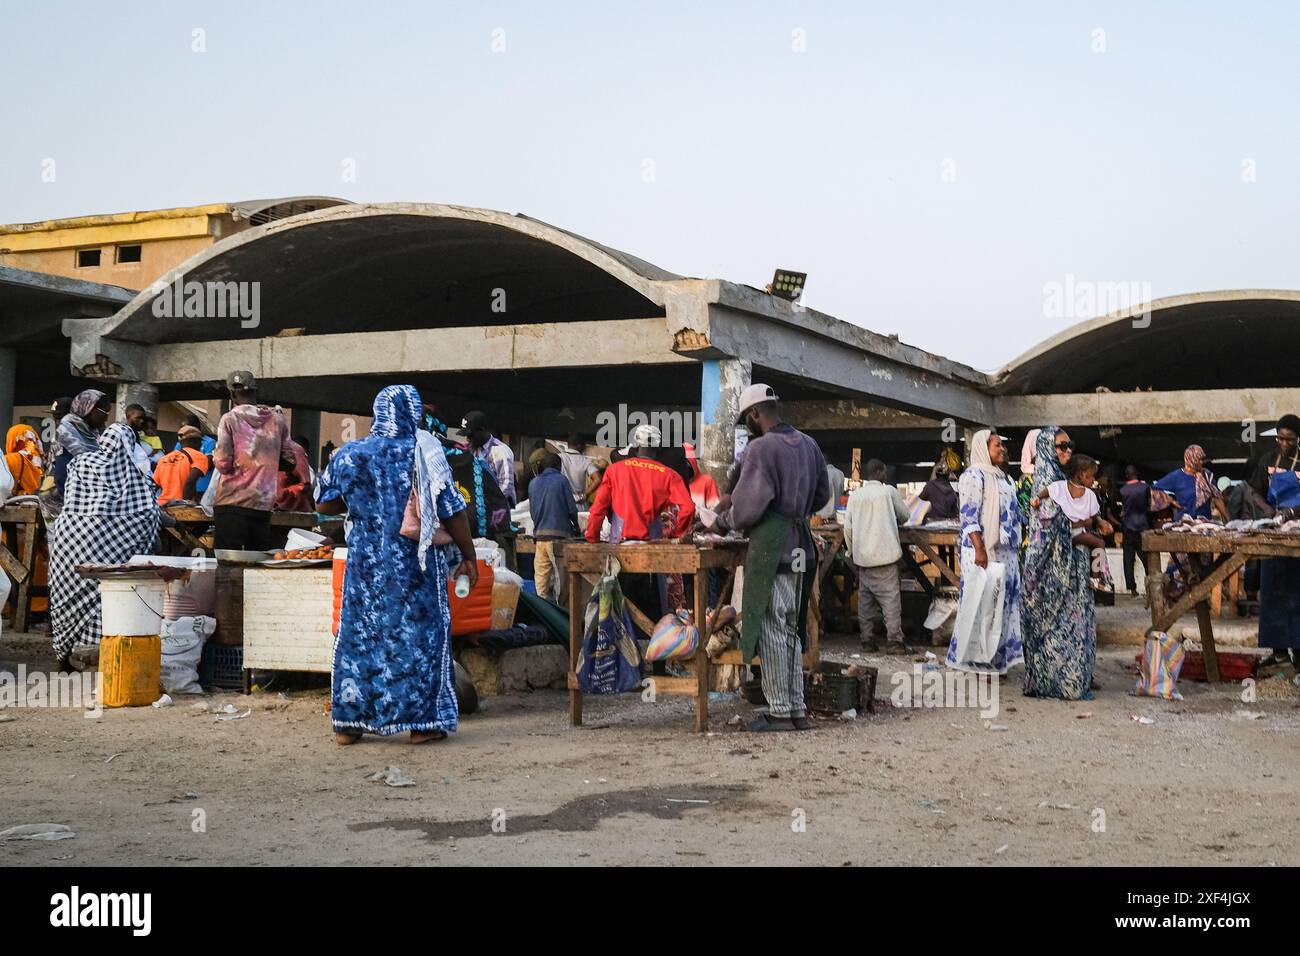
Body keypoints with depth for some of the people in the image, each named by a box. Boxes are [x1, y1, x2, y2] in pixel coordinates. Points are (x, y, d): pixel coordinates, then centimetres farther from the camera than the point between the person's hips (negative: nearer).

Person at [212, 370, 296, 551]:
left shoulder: (230, 419, -6)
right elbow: (290, 461, 10)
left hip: (232, 503, -4)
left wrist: (215, 458, 11)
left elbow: (223, 464, -10)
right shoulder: (277, 419, 6)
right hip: (264, 504, 4)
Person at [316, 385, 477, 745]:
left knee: (358, 634, 11)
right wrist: (468, 556, 0)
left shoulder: (348, 454, 3)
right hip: (414, 563, -3)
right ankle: (422, 721, 8)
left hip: (365, 562, 3)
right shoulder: (423, 451, -8)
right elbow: (452, 510, -8)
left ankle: (349, 722, 14)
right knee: (419, 633, 5)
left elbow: (323, 504, 10)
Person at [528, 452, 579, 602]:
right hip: (559, 534, -4)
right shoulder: (561, 480, -2)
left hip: (539, 534, 4)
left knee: (541, 575, 5)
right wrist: (576, 527, 13)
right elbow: (571, 508, -3)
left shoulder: (533, 483, 12)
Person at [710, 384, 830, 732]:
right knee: (791, 629, 14)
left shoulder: (761, 448, -13)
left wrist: (721, 521, 4)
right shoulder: (808, 444, 12)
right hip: (800, 546, 8)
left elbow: (747, 508, -14)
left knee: (771, 629, 0)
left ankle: (780, 713, 4)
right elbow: (822, 494, 21)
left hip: (770, 549, -8)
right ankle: (797, 710, 17)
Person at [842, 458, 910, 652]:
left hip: (862, 555, 4)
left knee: (865, 598, 9)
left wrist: (851, 550, 17)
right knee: (890, 597, -3)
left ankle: (867, 640, 9)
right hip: (885, 553, -4)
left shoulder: (855, 495, 5)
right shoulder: (889, 491, -3)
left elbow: (848, 527, 5)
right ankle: (895, 641, -7)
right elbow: (904, 515, 8)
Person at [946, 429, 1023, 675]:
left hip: (1006, 551, 9)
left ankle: (995, 659, 15)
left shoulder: (1002, 477, 19)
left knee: (1003, 604, 9)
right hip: (984, 551, -9)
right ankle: (977, 661, -1)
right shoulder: (974, 476, -9)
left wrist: (1017, 549, 19)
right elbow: (968, 515, -16)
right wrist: (979, 549, -22)